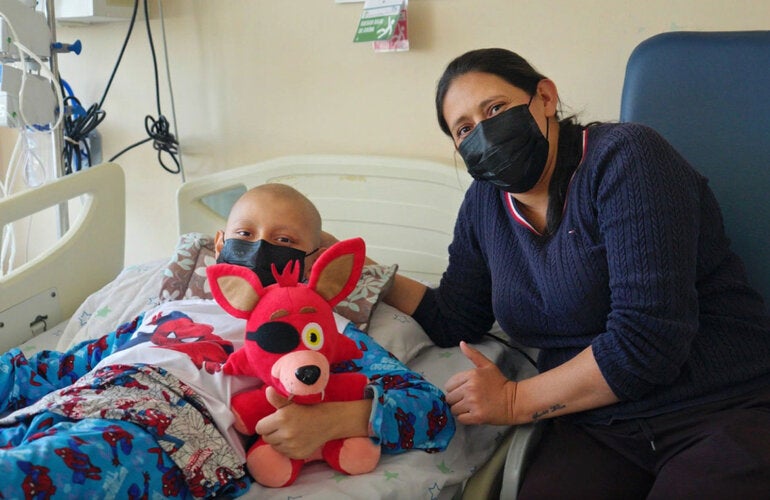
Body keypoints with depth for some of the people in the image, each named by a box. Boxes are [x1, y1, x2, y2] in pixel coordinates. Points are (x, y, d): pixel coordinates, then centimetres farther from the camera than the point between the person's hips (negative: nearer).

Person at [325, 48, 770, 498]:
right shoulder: (486, 201, 9)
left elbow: (647, 338, -19)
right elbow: (452, 321, 16)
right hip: (598, 425, 5)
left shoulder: (622, 158, -12)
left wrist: (515, 401, -10)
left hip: (727, 411, -4)